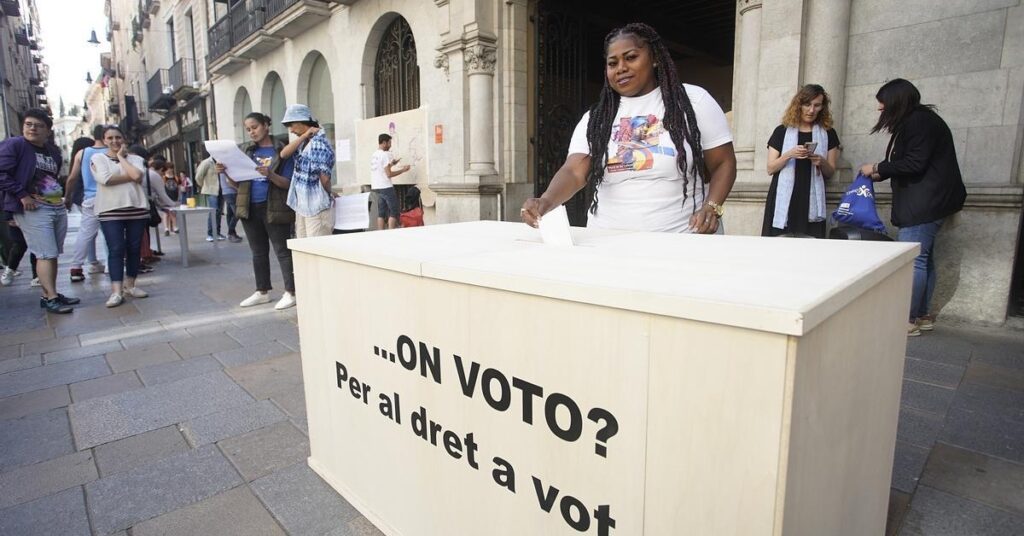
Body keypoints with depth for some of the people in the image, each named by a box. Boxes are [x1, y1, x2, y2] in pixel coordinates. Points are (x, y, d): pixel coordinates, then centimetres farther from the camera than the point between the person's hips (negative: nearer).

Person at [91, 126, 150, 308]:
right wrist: (130, 176, -4)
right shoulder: (98, 158, 5)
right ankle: (116, 291, -6)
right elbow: (105, 179, -12)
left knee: (134, 248, 5)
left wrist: (121, 157, -1)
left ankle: (130, 285, 16)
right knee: (116, 250, -6)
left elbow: (137, 176, -10)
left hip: (137, 209, 2)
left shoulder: (136, 159, 11)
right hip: (110, 211, -2)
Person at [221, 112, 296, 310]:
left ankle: (290, 292, 3)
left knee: (282, 250, -2)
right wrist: (226, 173, -8)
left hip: (274, 208, -5)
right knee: (258, 252, 13)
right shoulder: (245, 150, 10)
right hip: (250, 208, 6)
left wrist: (270, 175, -25)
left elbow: (288, 183, -8)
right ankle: (262, 291, 23)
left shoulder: (281, 150, -4)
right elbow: (237, 184, 11)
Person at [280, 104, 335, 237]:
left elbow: (324, 178, -17)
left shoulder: (319, 143, -16)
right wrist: (303, 136, -8)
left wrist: (329, 195, -1)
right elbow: (284, 154, -3)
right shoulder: (303, 142, 12)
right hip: (301, 205, 9)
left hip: (316, 206, -9)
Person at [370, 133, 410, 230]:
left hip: (376, 187, 8)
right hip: (386, 187, -8)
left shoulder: (374, 155, 13)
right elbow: (389, 174, -15)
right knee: (393, 212, -1)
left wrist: (391, 164, 22)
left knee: (381, 213, 8)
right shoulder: (384, 154, -12)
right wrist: (403, 170, -6)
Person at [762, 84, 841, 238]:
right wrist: (789, 154, -15)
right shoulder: (782, 131, 6)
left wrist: (821, 162, -9)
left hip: (811, 202, 2)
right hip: (783, 201, -1)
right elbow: (770, 169, 2)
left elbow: (830, 173, 12)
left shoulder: (828, 134, 11)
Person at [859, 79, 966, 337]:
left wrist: (877, 168, -7)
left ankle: (908, 320, -9)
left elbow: (914, 164, -17)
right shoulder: (913, 122, 18)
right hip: (924, 203, 10)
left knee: (911, 259, -12)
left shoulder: (920, 121, -11)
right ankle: (922, 315, 14)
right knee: (923, 259, 10)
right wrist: (879, 174, 11)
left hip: (926, 202, -10)